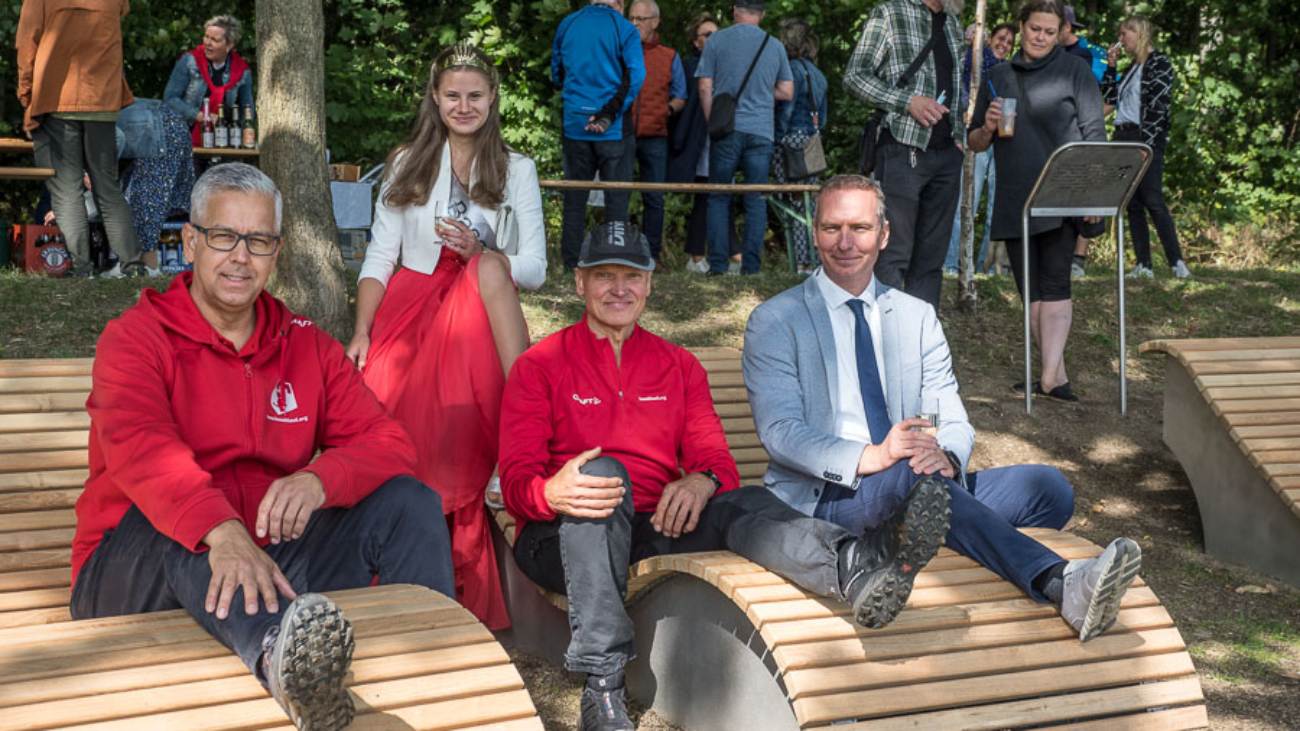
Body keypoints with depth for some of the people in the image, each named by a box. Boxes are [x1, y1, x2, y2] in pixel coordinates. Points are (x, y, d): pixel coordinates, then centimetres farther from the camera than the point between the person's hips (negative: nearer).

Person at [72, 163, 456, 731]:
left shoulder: (307, 345, 12)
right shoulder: (135, 337, -3)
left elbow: (388, 444, 0)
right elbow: (140, 448, -24)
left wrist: (318, 480, -25)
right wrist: (223, 533, -44)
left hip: (273, 562, 4)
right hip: (138, 571, -4)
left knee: (408, 500, -11)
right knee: (176, 515, -37)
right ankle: (276, 655, -66)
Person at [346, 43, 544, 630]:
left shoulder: (516, 170, 13)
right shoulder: (407, 164, 14)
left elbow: (535, 270, 7)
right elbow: (378, 258, 8)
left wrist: (479, 251, -14)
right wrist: (361, 332, -9)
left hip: (482, 317, 0)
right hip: (411, 308, 0)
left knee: (488, 268, -35)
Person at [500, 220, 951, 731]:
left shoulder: (679, 367, 16)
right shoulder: (540, 365, 4)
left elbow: (716, 458, 7)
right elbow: (516, 479, -5)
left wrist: (702, 481, -19)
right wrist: (552, 492, -30)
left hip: (653, 531, 3)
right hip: (562, 542, -3)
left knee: (743, 504, -25)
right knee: (604, 470, -35)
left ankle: (858, 569, -58)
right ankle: (602, 684, -40)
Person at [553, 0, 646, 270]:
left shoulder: (567, 24, 9)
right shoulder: (624, 29, -3)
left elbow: (556, 73, 18)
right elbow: (634, 76, -13)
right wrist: (609, 114, -15)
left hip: (574, 124, 3)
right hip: (611, 130, -3)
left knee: (574, 197, 9)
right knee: (616, 196, 4)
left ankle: (570, 262, 10)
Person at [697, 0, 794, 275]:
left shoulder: (716, 41, 2)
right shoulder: (775, 46, 9)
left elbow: (705, 88, 0)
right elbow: (787, 92, 11)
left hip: (727, 130, -1)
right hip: (762, 131, 2)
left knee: (719, 198, 6)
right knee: (756, 199, 5)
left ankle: (718, 264, 1)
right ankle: (751, 265, 2)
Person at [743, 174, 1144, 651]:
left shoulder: (918, 318, 17)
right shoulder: (775, 321, 4)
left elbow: (953, 422, 8)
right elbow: (779, 433, -9)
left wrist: (946, 456, -19)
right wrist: (870, 458, -27)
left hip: (922, 488, 5)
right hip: (826, 499, -5)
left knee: (1049, 487, -18)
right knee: (911, 471, -38)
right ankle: (1061, 585, -52)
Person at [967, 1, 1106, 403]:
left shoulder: (1075, 71, 5)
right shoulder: (998, 78, 14)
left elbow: (1095, 134, 0)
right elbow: (975, 143, 17)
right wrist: (988, 128, -7)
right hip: (1014, 200, 5)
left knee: (1054, 283, -14)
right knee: (1030, 291, 4)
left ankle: (1049, 377, -21)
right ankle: (1058, 378, 11)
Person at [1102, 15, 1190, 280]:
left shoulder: (1159, 62, -5)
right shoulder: (1132, 67, 19)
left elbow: (1158, 105, -13)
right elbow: (1110, 97, 21)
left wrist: (1146, 144, -19)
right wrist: (1111, 66, 14)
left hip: (1146, 139, -8)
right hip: (1123, 137, 8)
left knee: (1153, 201, -13)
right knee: (1132, 204, 4)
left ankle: (1177, 262, -10)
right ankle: (1143, 265, 5)